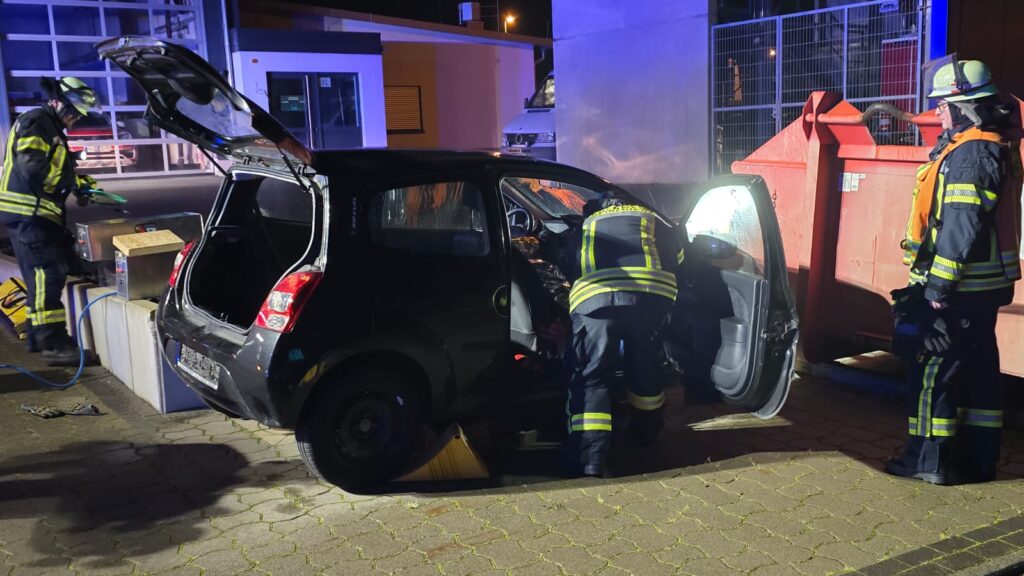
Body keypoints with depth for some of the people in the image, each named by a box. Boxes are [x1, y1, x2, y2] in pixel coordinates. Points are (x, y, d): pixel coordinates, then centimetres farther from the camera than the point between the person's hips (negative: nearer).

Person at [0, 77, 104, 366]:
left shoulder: (51, 129, 22)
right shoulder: (35, 122, -11)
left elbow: (55, 169, 25)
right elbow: (32, 167, -22)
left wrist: (79, 182, 7)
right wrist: (73, 182, -14)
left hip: (36, 213, 11)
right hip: (27, 212, -11)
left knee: (42, 275, 14)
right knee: (47, 274, -13)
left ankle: (39, 335, 21)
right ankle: (54, 344, -14)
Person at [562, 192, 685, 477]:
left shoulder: (585, 226, 34)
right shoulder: (650, 218, 34)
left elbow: (569, 270, 34)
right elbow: (677, 256, 35)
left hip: (593, 297, -1)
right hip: (651, 293, 1)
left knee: (590, 378, 2)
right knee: (645, 365, 24)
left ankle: (588, 466, -9)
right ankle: (646, 430, 44)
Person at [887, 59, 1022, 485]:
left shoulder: (970, 154, -18)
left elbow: (960, 228, -24)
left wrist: (938, 286, -21)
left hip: (959, 289, -10)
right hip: (980, 286, 10)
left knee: (932, 368, -2)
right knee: (976, 368, 13)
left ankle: (929, 459, 6)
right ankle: (977, 457, 22)